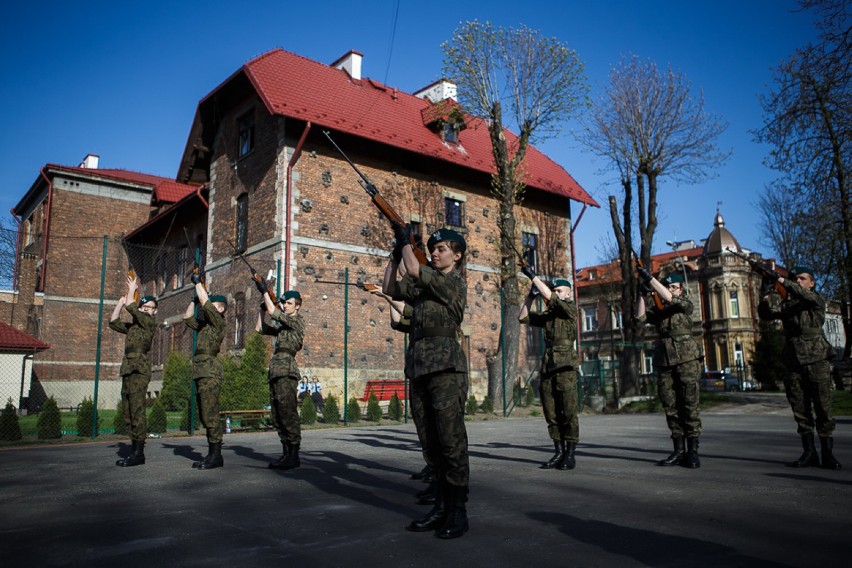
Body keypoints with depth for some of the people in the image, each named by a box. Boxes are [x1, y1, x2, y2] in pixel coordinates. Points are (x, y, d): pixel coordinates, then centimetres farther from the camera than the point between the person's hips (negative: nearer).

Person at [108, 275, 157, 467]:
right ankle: (135, 450, 13)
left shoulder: (150, 323, -1)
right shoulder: (133, 326, 21)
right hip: (127, 370, 9)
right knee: (128, 413, 8)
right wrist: (120, 301, 18)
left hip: (139, 370, -9)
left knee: (137, 411, -12)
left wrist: (132, 289, 7)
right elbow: (113, 322, 22)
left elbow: (131, 307, -7)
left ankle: (138, 453, -11)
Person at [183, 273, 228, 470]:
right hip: (201, 373, 9)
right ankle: (212, 454, 14)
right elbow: (187, 317, 30)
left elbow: (205, 303, -13)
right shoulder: (205, 324, 21)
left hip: (210, 373, -9)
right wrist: (194, 298, 21)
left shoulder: (218, 321, -3)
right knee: (205, 416, 9)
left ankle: (216, 455, -8)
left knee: (210, 414, -11)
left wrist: (198, 282, -3)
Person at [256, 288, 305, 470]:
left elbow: (272, 312, -10)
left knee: (288, 413, -11)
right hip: (275, 372, 9)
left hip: (287, 371, -9)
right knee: (277, 416, 8)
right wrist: (262, 307, 20)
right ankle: (286, 453, 13)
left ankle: (294, 455, -9)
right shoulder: (281, 325, 24)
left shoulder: (297, 321, -1)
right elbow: (260, 328, 28)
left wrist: (264, 291, 1)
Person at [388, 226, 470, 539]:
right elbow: (393, 288, 21)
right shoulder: (425, 286, 20)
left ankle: (458, 513, 1)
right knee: (434, 442, 10)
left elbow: (413, 270, -15)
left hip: (446, 366, -8)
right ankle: (442, 507, 18)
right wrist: (396, 251, 14)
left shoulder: (455, 282, -3)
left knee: (451, 441, -6)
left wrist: (406, 240, 2)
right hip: (423, 368, 8)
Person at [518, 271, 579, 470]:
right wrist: (531, 294, 6)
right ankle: (559, 452, 12)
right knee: (551, 414, 5)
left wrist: (533, 276, -8)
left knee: (568, 412, -5)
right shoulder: (548, 314, 18)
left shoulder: (570, 307, 3)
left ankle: (570, 454, 2)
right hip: (547, 367, 6)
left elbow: (550, 297, -11)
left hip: (565, 366, -6)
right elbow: (523, 317, 15)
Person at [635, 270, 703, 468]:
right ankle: (679, 450, 8)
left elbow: (669, 298, -14)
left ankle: (693, 451, -2)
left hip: (686, 357, -4)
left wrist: (649, 278, -17)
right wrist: (642, 293, -8)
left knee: (689, 404, -5)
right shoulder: (657, 309, 17)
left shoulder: (686, 303, 6)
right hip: (664, 360, 4)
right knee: (670, 406, 3)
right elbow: (641, 316, -1)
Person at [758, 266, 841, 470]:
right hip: (794, 362, 3)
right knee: (801, 410, 4)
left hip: (817, 360, -3)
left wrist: (784, 282, -26)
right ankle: (809, 453, 10)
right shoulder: (786, 303, 15)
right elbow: (765, 313, -1)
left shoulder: (817, 299, 7)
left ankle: (828, 454, 4)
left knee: (823, 408, -2)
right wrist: (769, 291, -15)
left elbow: (805, 295, -17)